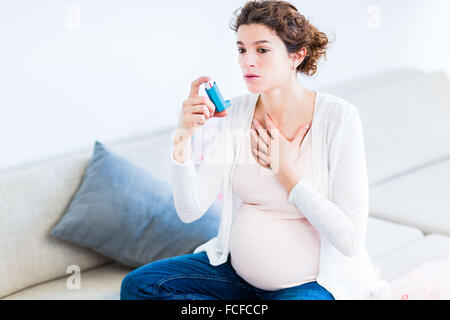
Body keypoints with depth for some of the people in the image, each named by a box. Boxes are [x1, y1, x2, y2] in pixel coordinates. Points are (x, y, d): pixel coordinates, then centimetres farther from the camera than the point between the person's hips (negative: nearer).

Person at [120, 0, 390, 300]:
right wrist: (183, 138, -22)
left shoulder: (339, 117, -18)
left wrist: (288, 174, -18)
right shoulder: (235, 112, -4)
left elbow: (350, 239, -20)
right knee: (138, 285, -8)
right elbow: (190, 211, -9)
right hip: (238, 269, 5)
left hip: (312, 283, -5)